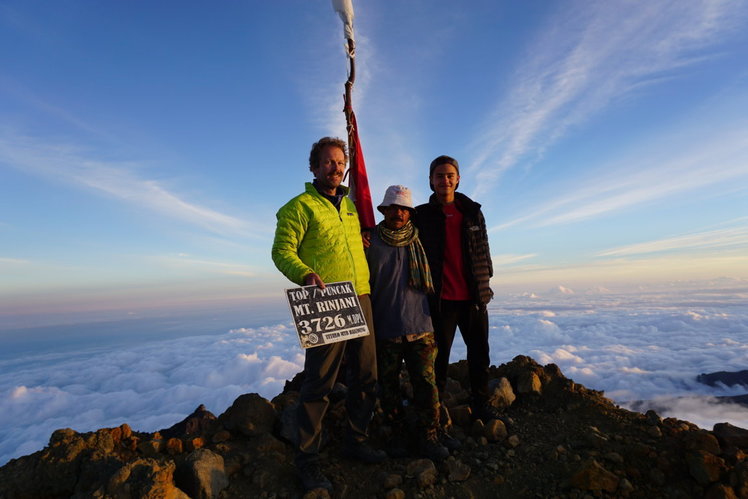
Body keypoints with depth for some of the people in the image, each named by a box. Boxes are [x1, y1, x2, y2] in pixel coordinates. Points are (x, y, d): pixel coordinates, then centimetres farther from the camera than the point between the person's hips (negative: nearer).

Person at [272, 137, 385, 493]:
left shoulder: (350, 205, 20)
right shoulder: (300, 206, -2)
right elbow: (282, 251, -9)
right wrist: (306, 274, -27)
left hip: (360, 299, 7)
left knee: (365, 376, 13)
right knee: (319, 382, 0)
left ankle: (356, 441, 33)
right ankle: (307, 459, 18)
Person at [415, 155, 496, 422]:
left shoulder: (473, 211, 8)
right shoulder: (421, 215, -1)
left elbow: (483, 248, 14)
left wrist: (485, 280, 12)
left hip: (473, 297, 4)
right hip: (440, 298, -3)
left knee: (479, 352, 13)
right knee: (440, 354, 6)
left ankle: (481, 403, 32)